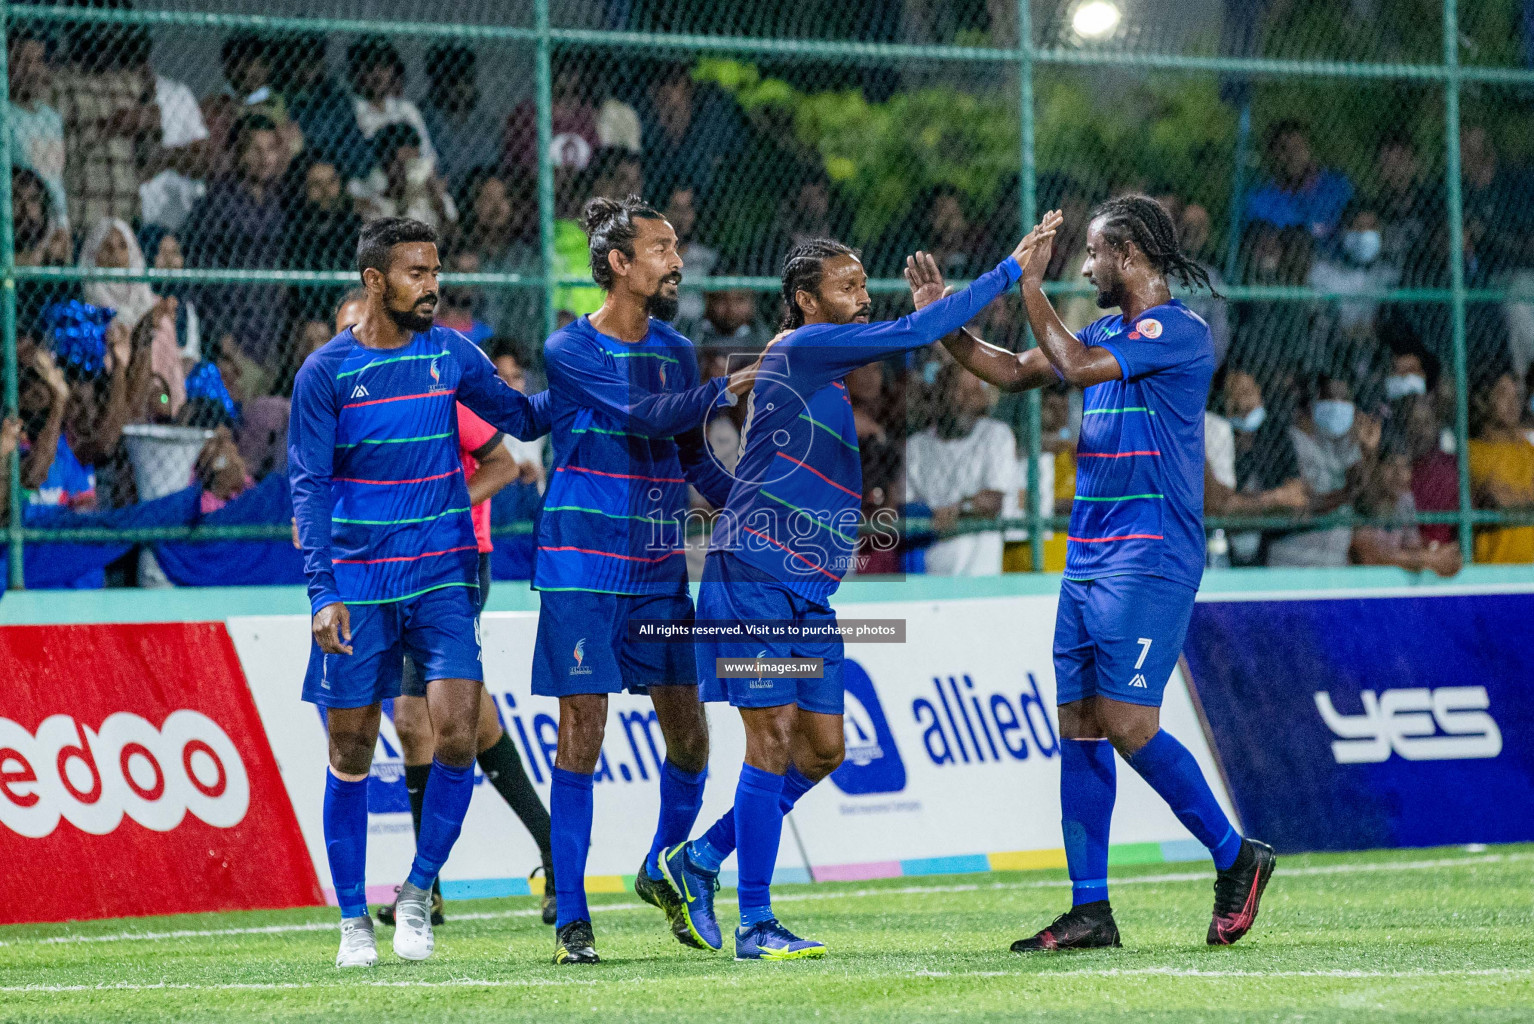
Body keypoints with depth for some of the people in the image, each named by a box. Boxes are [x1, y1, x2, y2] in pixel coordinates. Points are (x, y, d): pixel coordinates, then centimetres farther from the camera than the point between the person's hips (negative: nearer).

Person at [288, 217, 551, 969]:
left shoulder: (450, 354, 5)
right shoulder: (327, 371, -3)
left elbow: (523, 419, 17)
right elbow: (309, 485, -4)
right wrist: (322, 591, -12)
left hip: (442, 575, 2)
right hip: (359, 585, -2)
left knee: (457, 734, -13)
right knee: (351, 752, 3)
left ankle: (418, 892, 7)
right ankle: (353, 919, 15)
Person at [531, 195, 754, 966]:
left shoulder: (675, 351, 11)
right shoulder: (570, 350, -8)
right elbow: (641, 413, -22)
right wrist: (730, 389, -27)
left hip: (660, 574, 6)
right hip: (582, 575, -6)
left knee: (688, 736, 5)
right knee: (581, 738, -6)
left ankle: (662, 873, 29)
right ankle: (571, 918, 0)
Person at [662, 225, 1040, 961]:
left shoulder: (837, 374, 17)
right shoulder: (800, 349, -11)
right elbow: (911, 335, -18)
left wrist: (930, 321, 15)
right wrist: (1011, 272, -15)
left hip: (807, 593, 9)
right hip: (755, 575, -9)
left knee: (822, 750, 8)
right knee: (775, 740, -9)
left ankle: (700, 860, 22)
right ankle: (755, 924, -5)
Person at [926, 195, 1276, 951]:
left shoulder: (1178, 333, -10)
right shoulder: (1112, 334, 17)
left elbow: (1074, 366, -20)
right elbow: (1015, 372, 25)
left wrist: (1031, 283, -10)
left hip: (1148, 563, -9)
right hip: (1088, 562, 9)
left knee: (1126, 723, -13)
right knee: (1078, 727, 4)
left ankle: (1236, 859, 3)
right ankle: (1089, 911, 5)